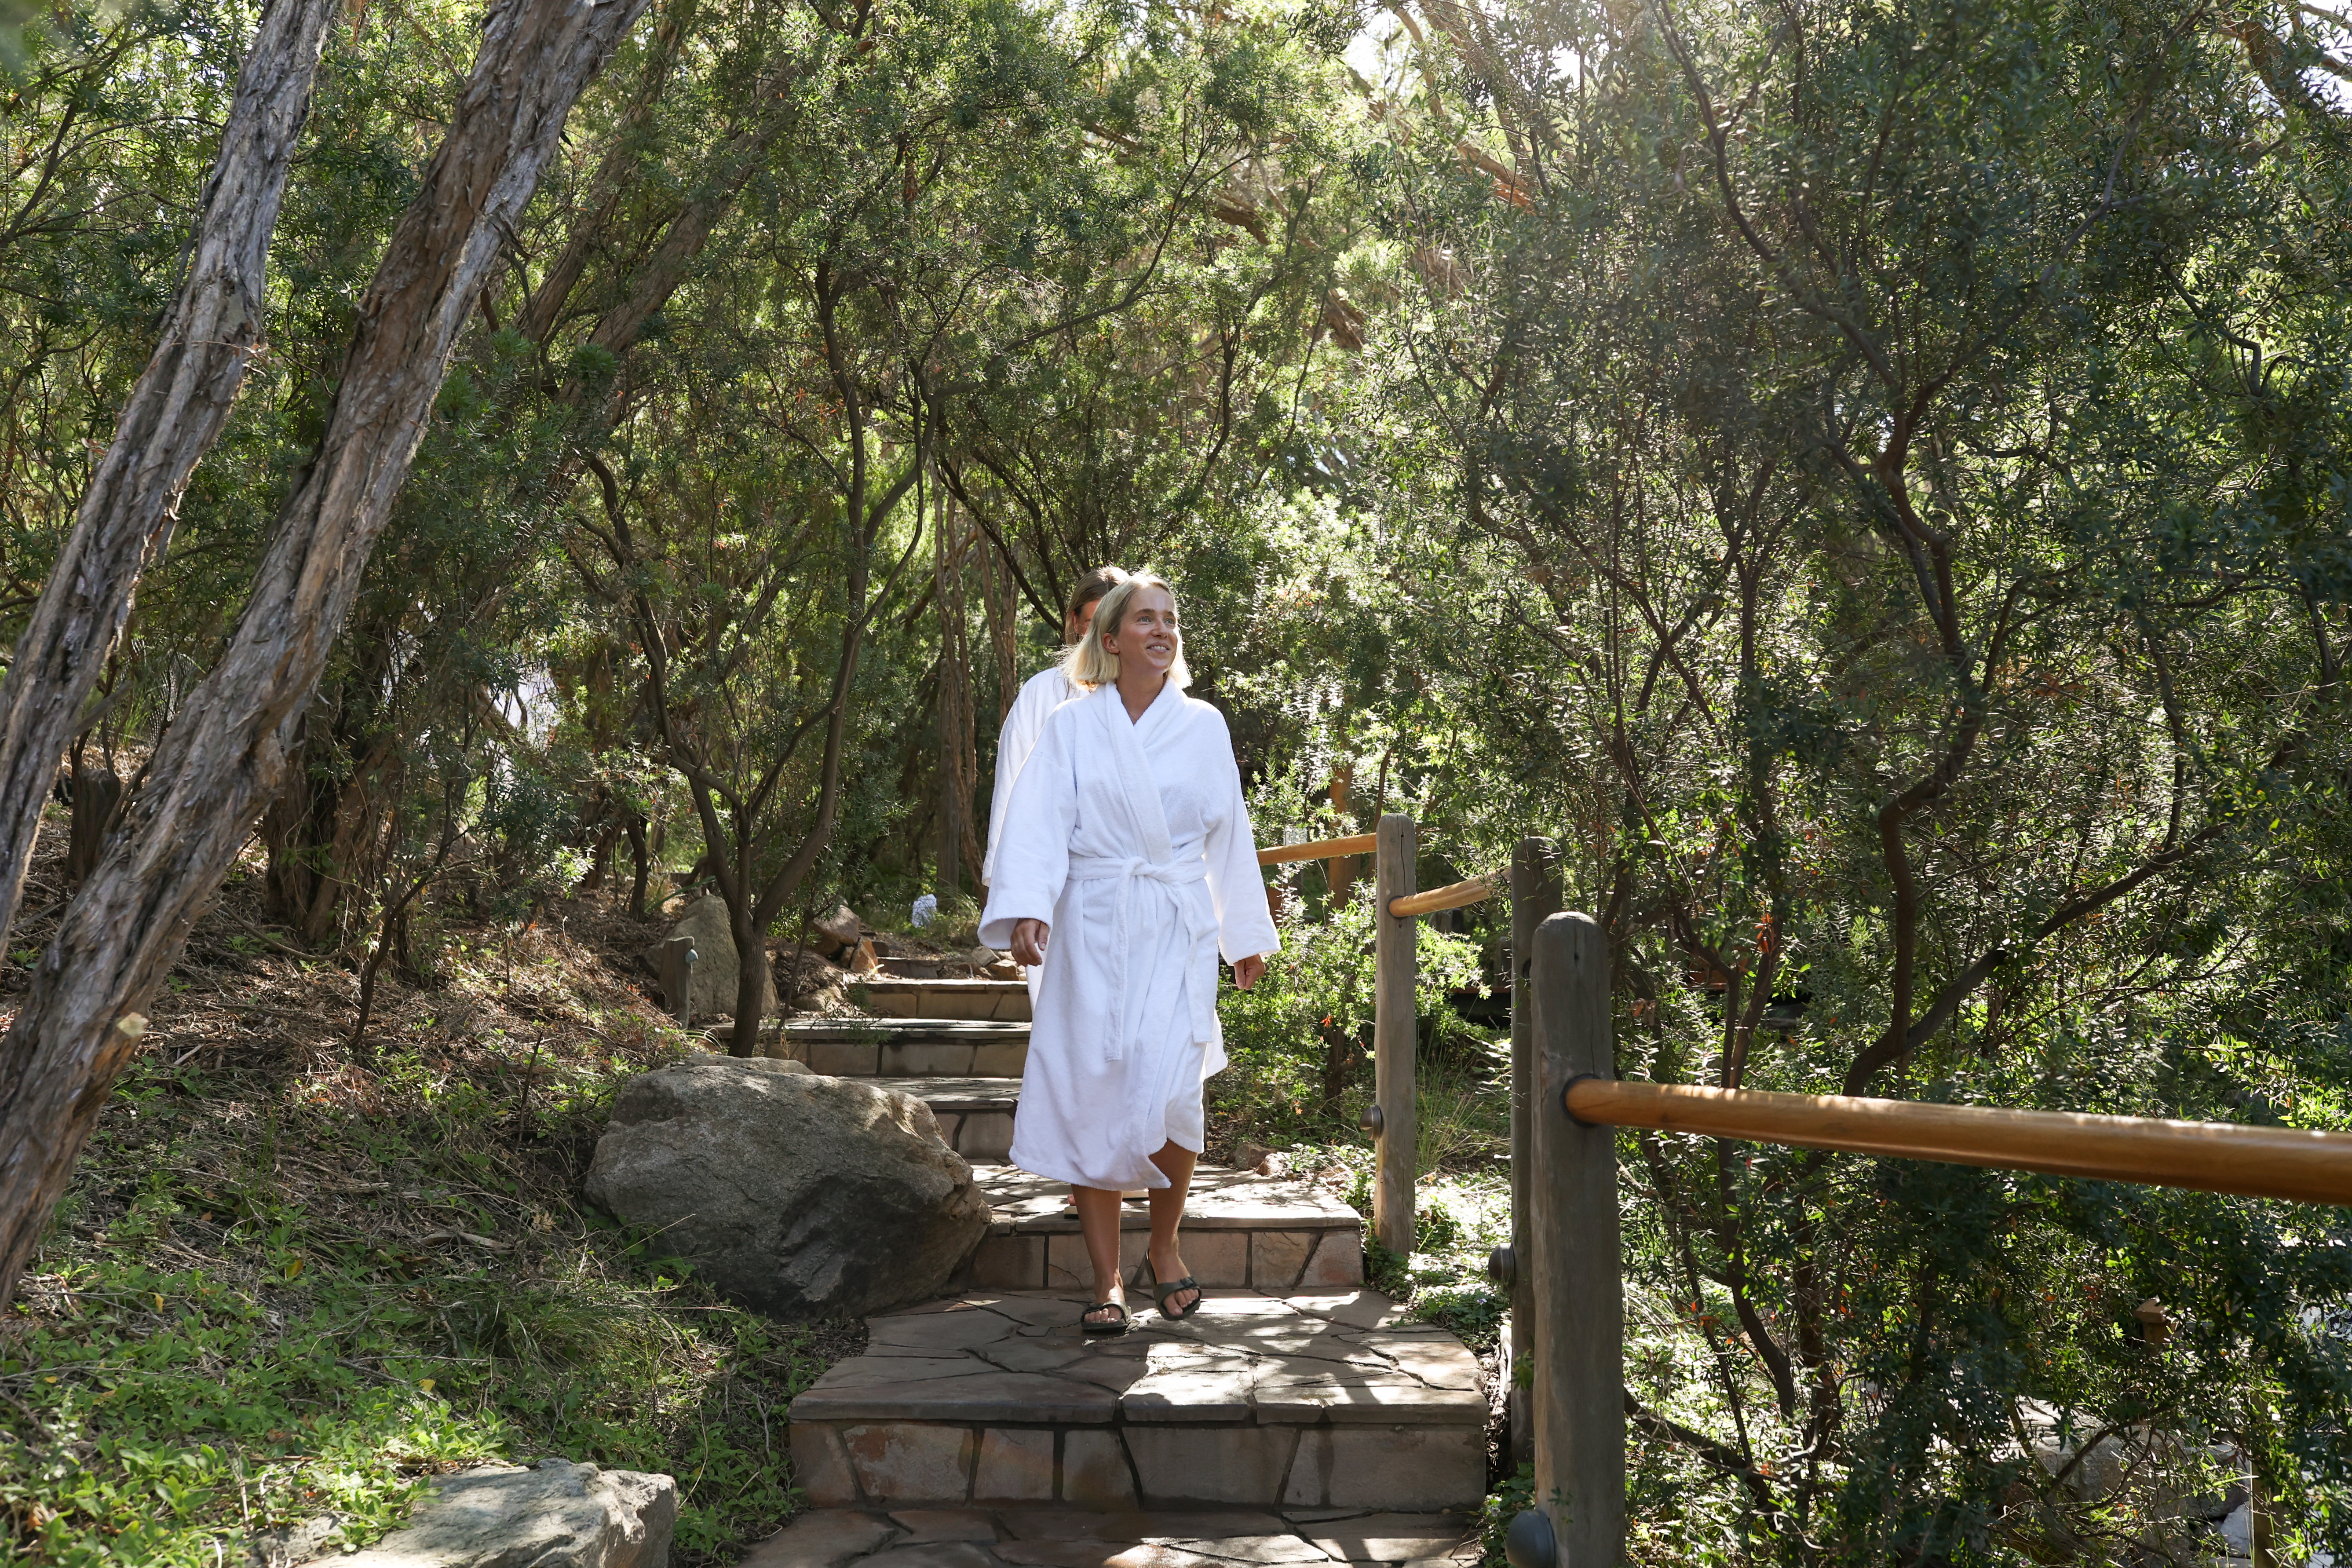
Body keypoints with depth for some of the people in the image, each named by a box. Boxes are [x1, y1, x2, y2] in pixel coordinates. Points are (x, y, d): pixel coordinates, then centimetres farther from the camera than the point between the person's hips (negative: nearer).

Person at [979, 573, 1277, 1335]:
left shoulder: (1204, 726, 10)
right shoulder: (1071, 725, 5)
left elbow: (1228, 835, 15)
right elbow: (1038, 821, -6)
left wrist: (1247, 933, 18)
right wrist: (1027, 908, -21)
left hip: (1178, 931, 1)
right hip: (1091, 930, 0)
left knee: (1168, 1093, -12)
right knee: (1090, 1098, -2)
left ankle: (1165, 1245, 14)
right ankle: (1107, 1282, 8)